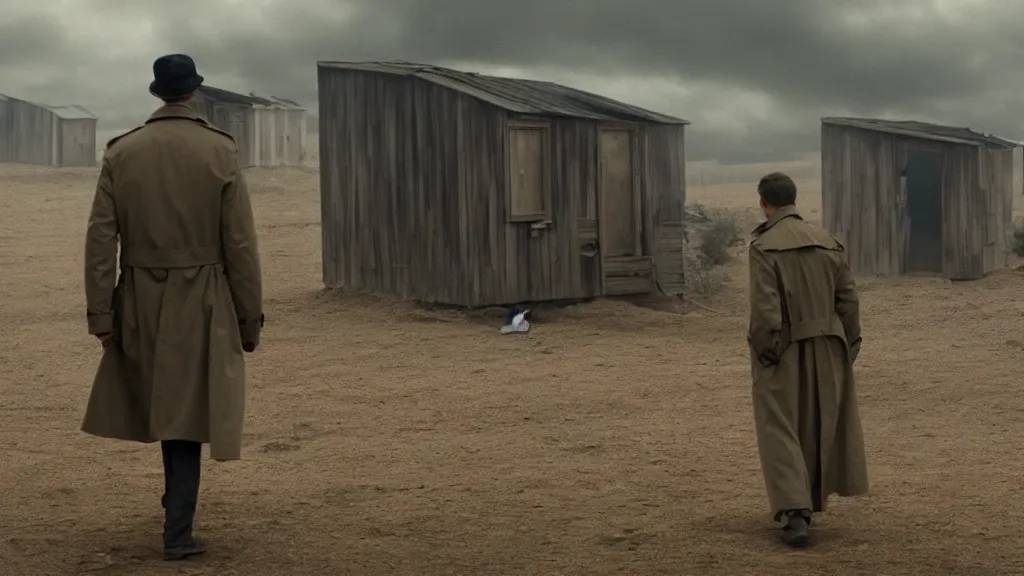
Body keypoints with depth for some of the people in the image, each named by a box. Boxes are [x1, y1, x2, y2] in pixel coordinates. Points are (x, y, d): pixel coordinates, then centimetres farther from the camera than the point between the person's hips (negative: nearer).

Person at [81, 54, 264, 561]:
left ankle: (178, 516, 35)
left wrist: (100, 312, 0)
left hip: (140, 304, 3)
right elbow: (240, 244, -6)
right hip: (202, 305, -2)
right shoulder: (221, 151, -6)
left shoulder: (121, 152, -1)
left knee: (163, 406, 20)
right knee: (186, 415, 4)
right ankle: (177, 533, 5)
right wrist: (250, 318, 0)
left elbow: (101, 238, -4)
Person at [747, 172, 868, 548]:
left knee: (781, 431, 2)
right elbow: (848, 299, 3)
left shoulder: (763, 246, -13)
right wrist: (847, 348, 11)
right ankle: (807, 502, 32)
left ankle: (795, 514, -11)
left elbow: (764, 306, -20)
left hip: (782, 352, -5)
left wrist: (762, 353, -12)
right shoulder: (826, 242, 3)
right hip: (825, 352, 5)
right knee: (818, 426, 19)